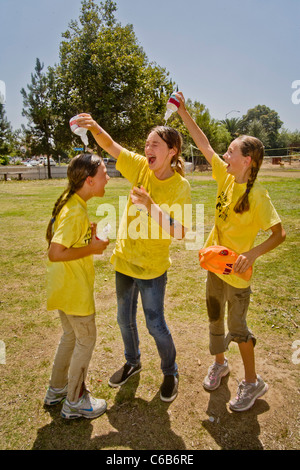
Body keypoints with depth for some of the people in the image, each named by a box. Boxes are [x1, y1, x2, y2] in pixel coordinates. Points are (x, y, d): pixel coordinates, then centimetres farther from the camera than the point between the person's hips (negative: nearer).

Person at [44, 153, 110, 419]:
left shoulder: (70, 203, 6)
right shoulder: (75, 212, -25)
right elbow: (55, 253, -31)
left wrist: (90, 236, 3)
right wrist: (91, 248, -21)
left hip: (64, 285, 10)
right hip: (74, 289, -10)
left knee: (71, 335, 23)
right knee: (86, 339, 7)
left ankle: (57, 390, 41)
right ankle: (75, 402, 24)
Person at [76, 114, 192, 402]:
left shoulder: (180, 186, -17)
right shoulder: (140, 167, -6)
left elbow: (179, 233, -25)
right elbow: (109, 145, -8)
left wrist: (152, 207, -36)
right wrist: (94, 127, -28)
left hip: (152, 267, -5)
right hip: (124, 258, 5)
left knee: (155, 324, 7)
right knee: (125, 319, 20)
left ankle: (170, 372, 37)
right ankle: (132, 362, 48)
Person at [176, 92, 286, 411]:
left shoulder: (257, 195, -22)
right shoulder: (226, 176, -4)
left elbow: (279, 234, -19)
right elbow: (204, 145, 0)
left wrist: (252, 254, -33)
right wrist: (183, 113, -2)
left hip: (237, 271, -7)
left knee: (237, 327, 6)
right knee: (215, 317, 20)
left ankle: (252, 382, 29)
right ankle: (219, 363, 45)